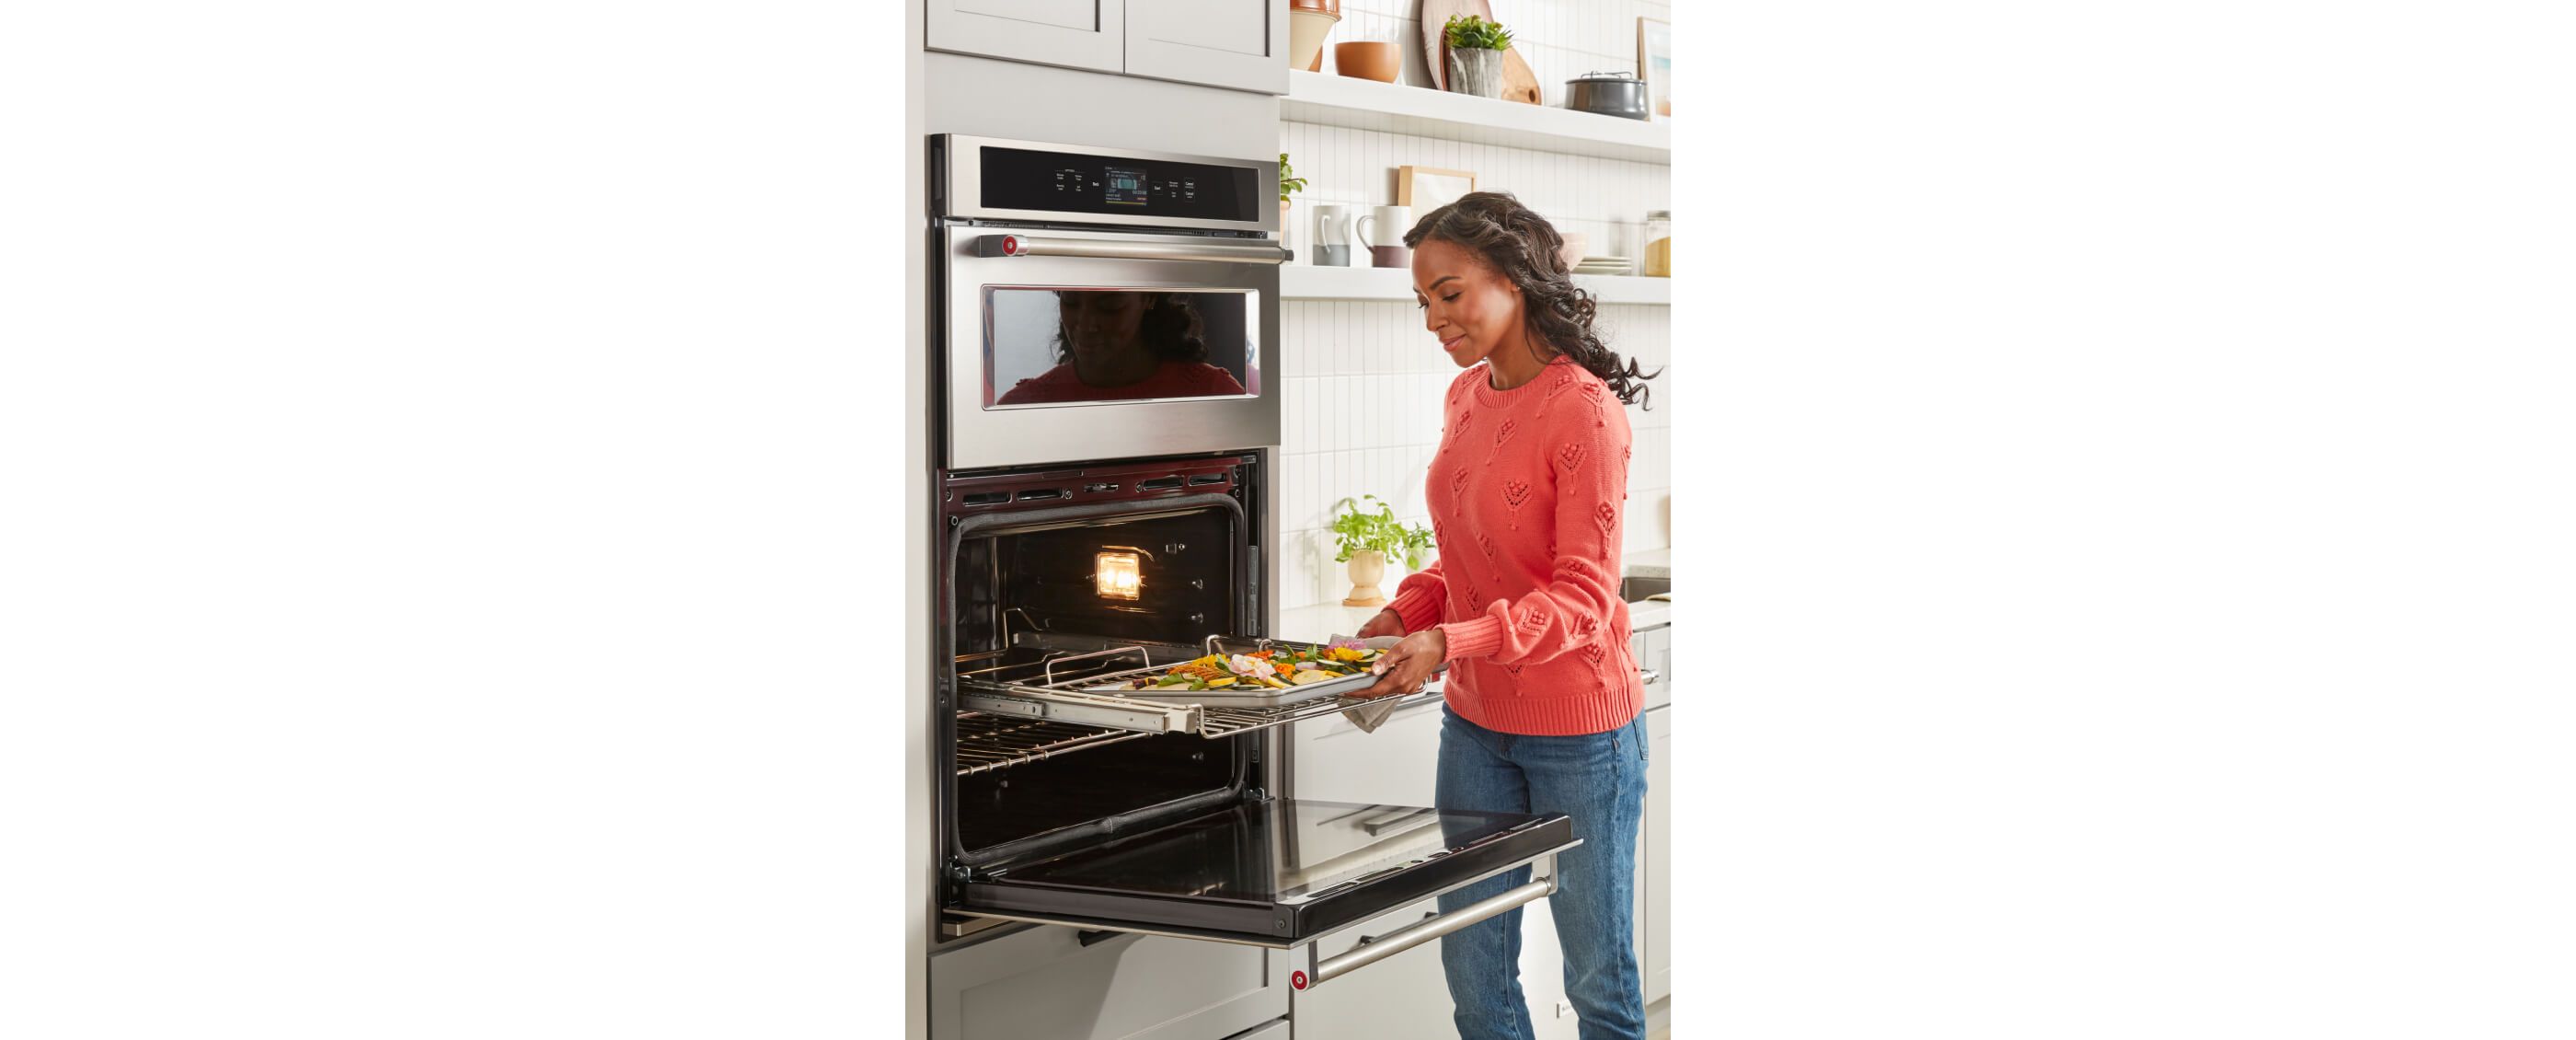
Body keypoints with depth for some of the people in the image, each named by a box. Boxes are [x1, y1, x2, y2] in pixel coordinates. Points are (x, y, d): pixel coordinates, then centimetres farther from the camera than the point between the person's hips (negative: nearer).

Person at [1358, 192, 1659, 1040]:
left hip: (1578, 729, -7)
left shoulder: (1585, 411, -17)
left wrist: (1450, 643, -32)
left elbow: (1582, 597, -21)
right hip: (1476, 720, 7)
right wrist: (1403, 616, -1)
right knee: (1472, 969, 13)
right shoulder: (1466, 396, 6)